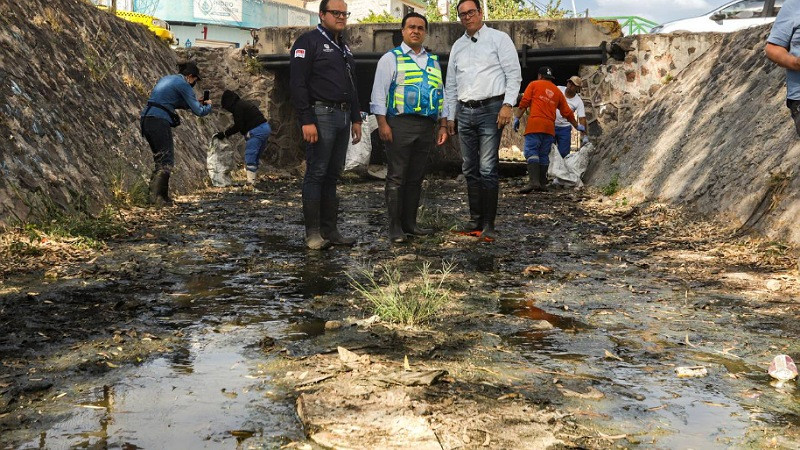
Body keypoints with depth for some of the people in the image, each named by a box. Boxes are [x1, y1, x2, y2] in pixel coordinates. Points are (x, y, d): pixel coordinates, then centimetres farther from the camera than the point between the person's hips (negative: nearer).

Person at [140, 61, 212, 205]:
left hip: (146, 119, 9)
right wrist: (208, 106, 18)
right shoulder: (183, 85, -4)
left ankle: (163, 196, 16)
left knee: (160, 160, 15)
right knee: (167, 161, -5)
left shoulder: (166, 79, 22)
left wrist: (194, 102, 30)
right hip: (159, 121, -9)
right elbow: (198, 111, -4)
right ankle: (155, 196, -13)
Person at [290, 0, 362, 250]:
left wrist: (356, 119, 20)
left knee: (332, 175, 10)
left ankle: (330, 230, 14)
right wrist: (306, 120, -19)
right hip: (321, 115, -8)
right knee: (316, 174, -6)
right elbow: (297, 83, -12)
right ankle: (313, 233, -1)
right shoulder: (309, 41, -4)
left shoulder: (344, 47, 22)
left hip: (343, 117, 8)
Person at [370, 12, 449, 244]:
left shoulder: (433, 61, 19)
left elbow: (441, 94, 21)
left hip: (427, 126, 5)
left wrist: (443, 125, 14)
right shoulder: (391, 58, 3)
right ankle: (395, 227, 0)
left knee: (416, 177, 9)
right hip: (400, 124, -5)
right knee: (397, 177, -3)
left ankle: (409, 223, 16)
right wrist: (382, 124, -13)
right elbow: (379, 93, -3)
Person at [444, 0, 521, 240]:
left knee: (487, 169, -10)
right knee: (470, 169, 7)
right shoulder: (457, 46, 17)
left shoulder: (498, 39, 1)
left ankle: (488, 224, -7)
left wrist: (507, 104, -15)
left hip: (490, 109, -6)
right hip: (465, 112, 6)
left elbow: (514, 74, -4)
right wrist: (450, 116, 15)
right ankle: (475, 218, 14)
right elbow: (451, 84, 20)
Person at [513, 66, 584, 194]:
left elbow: (524, 103, -1)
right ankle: (542, 184, 10)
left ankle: (533, 181, -28)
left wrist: (517, 118, 2)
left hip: (535, 123, -4)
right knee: (544, 155, 11)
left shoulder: (534, 85, 11)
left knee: (531, 152, -11)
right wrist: (577, 126, 35)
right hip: (550, 127, 4)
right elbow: (567, 112, 24)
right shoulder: (557, 91, 22)